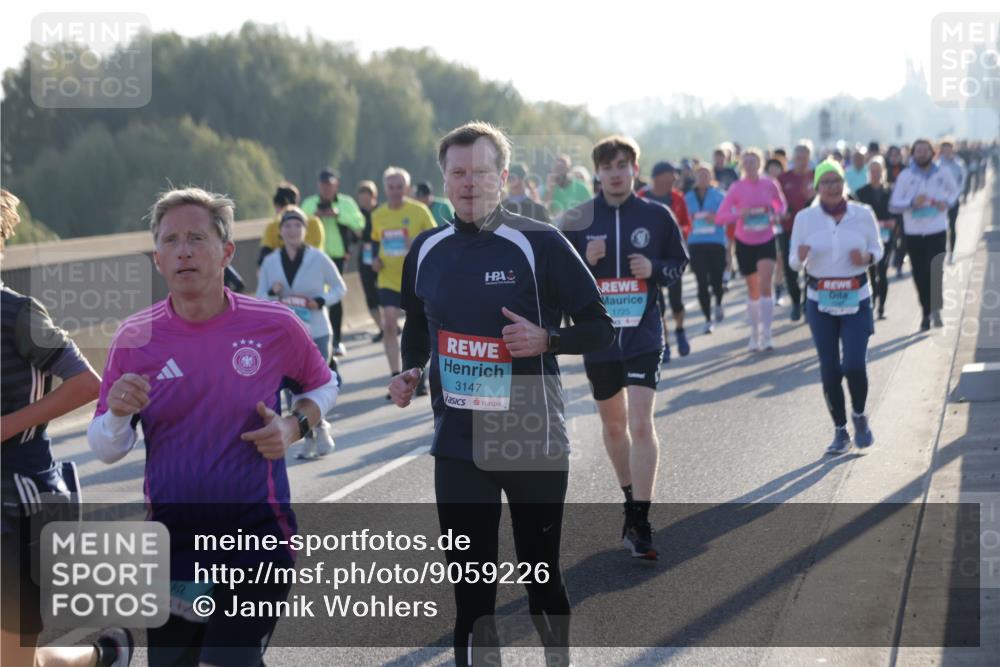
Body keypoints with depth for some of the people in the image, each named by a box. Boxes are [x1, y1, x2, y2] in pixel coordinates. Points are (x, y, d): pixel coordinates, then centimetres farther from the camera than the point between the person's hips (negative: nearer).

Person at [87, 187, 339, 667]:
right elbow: (105, 451, 3)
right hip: (171, 541, 2)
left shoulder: (276, 327, -5)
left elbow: (322, 386, 14)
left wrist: (293, 427, -6)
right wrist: (118, 414, -18)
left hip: (257, 536, -2)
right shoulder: (134, 338, -2)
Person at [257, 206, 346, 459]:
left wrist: (321, 301, -12)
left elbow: (339, 287, 6)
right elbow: (259, 297, 10)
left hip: (316, 332, -2)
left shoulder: (318, 258, -3)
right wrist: (273, 293, -12)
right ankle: (311, 438, 14)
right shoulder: (270, 262, 4)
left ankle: (320, 429, 20)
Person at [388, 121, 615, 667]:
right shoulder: (427, 251, 5)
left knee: (541, 576, 9)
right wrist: (410, 372, 3)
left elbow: (600, 328, -7)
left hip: (534, 443, -3)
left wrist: (547, 340, -24)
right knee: (471, 589, 2)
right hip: (458, 447, 3)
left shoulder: (539, 244, -9)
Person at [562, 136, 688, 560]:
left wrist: (655, 269, -11)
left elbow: (680, 263, 9)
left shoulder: (657, 216, 0)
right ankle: (631, 498, 37)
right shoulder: (577, 220, 0)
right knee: (613, 424, 16)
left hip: (643, 336, -2)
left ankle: (640, 523, -12)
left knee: (640, 423, -14)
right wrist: (585, 261, -15)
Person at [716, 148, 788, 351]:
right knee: (753, 291, 10)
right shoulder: (736, 188, -7)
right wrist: (740, 213, -27)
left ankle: (766, 335, -13)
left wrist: (776, 215, -8)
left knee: (765, 286, -16)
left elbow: (781, 205, 14)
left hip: (766, 241, -1)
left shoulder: (769, 185, -5)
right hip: (744, 243, 1)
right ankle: (754, 336, 25)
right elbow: (719, 217, -11)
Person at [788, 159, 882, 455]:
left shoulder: (863, 214, -3)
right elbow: (795, 262, 1)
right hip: (820, 301, 1)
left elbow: (877, 249, 9)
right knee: (829, 370, 2)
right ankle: (840, 432, 18)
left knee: (854, 365, -12)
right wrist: (801, 257, -22)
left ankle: (859, 416, 17)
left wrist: (866, 257, -14)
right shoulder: (805, 218, -3)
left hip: (856, 300, -1)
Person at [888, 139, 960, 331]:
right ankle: (927, 311, 19)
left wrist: (948, 202, -1)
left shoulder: (943, 174, 3)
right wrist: (912, 203, -21)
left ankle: (935, 308, 5)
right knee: (920, 275, 3)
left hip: (938, 231, 0)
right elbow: (893, 205, -3)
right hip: (914, 234, 0)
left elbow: (955, 191, 21)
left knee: (935, 271, -13)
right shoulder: (905, 176, -2)